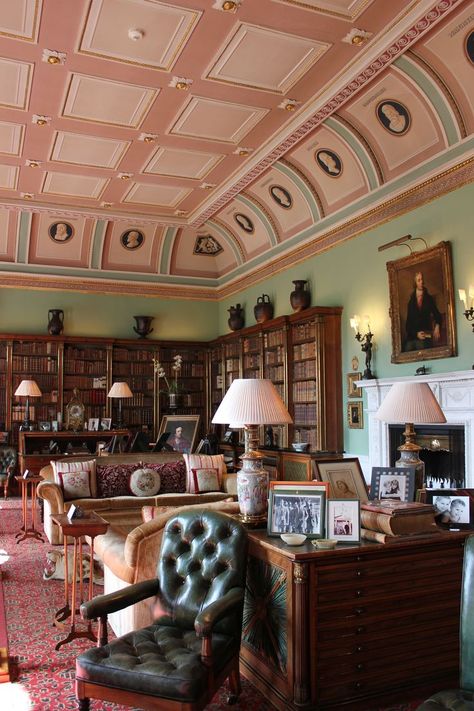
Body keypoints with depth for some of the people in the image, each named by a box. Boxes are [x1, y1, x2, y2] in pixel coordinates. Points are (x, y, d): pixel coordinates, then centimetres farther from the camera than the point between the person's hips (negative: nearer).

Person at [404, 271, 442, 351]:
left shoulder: (429, 299, 12)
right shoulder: (411, 301, 14)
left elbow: (437, 315, 9)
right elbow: (408, 323, 10)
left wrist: (437, 326, -14)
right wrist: (416, 334, -8)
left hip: (424, 336, -2)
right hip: (411, 337, 2)